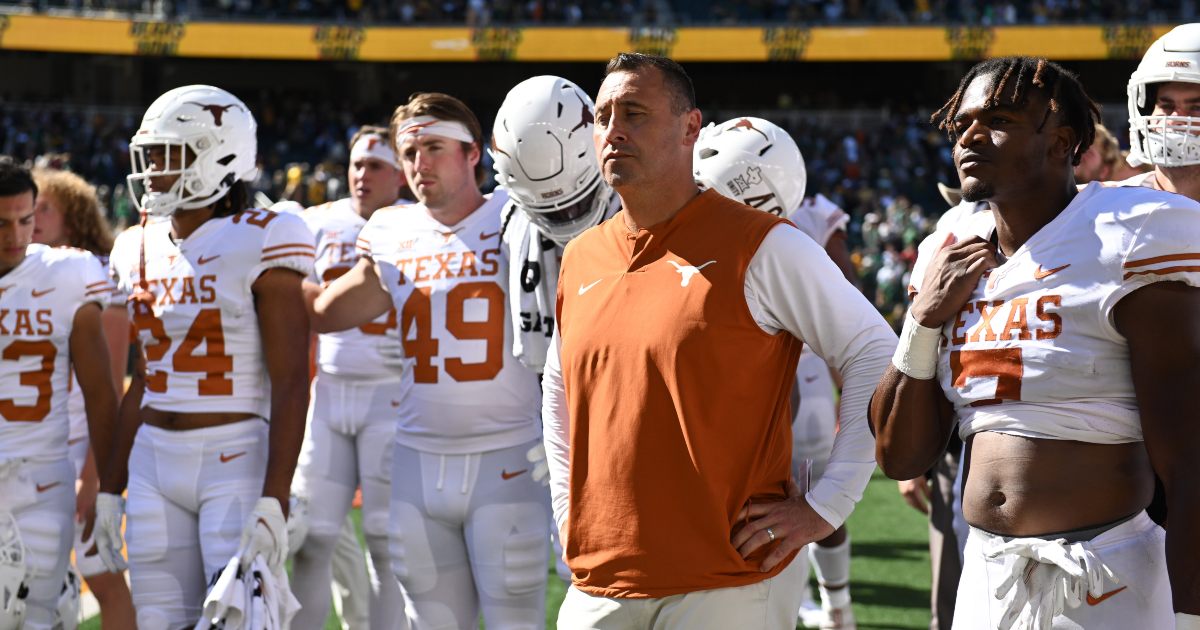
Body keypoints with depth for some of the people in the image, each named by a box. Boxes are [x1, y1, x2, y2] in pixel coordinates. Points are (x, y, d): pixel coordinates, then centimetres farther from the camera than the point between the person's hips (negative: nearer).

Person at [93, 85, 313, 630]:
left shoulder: (258, 245, -10)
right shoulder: (140, 249, 10)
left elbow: (291, 385, -13)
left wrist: (274, 499, -20)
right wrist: (110, 488, 16)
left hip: (237, 458, -6)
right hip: (155, 463, 7)